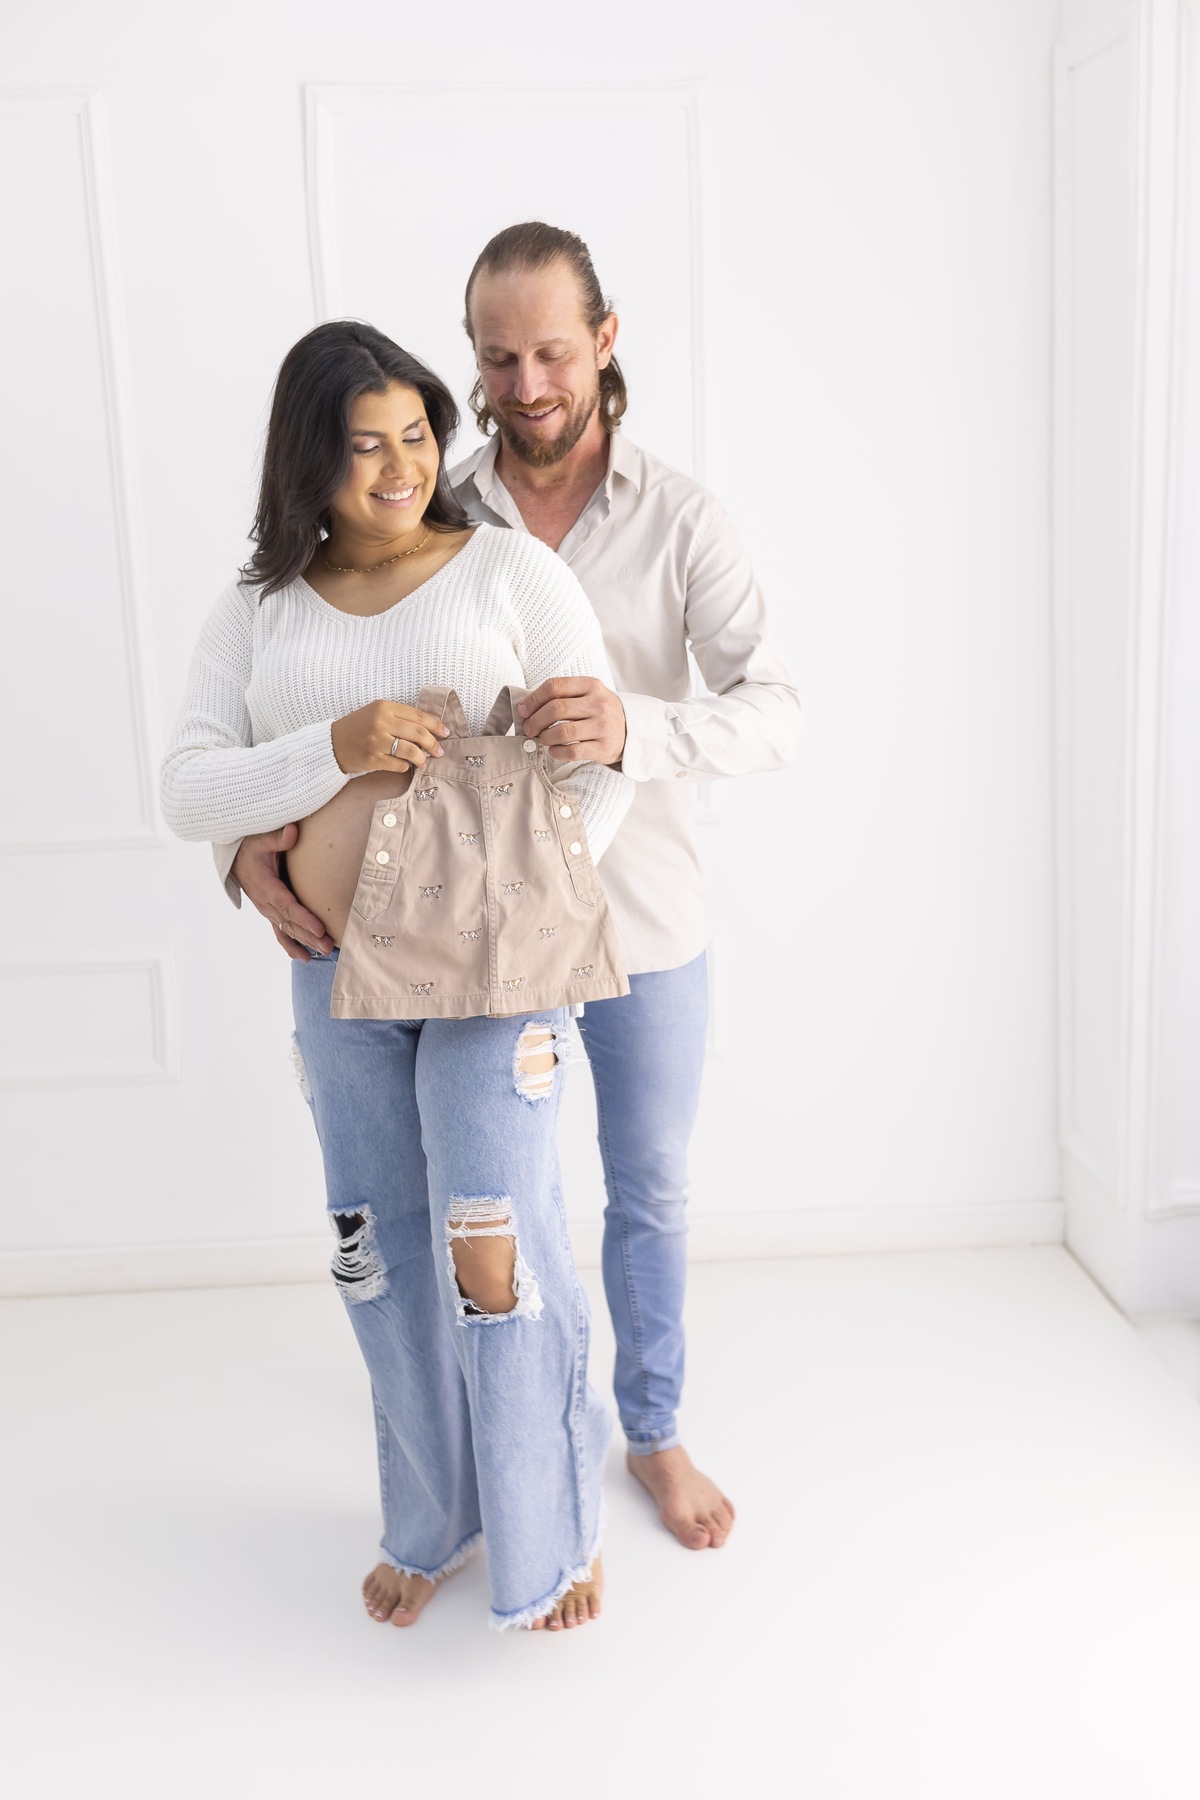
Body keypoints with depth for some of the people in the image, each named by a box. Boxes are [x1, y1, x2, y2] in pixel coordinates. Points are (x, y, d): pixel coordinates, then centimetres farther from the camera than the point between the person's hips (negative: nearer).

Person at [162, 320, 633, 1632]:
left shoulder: (509, 571, -2)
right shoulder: (255, 614, 6)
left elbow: (601, 757, -4)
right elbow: (187, 794, -3)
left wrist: (532, 910, -15)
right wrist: (336, 748, -18)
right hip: (338, 979, 4)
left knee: (494, 1252, -7)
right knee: (384, 1260, 13)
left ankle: (552, 1527, 19)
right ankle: (433, 1520, 35)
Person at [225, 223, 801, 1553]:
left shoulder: (680, 521, -9)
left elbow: (772, 713, -20)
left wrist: (634, 727, -41)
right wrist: (250, 833, -23)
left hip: (644, 928, -1)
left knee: (650, 1193, 17)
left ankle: (653, 1432, 40)